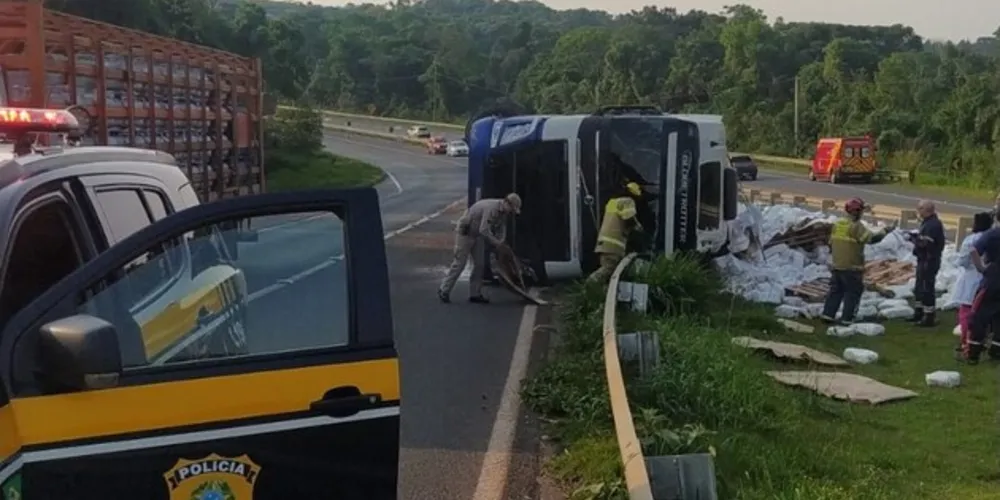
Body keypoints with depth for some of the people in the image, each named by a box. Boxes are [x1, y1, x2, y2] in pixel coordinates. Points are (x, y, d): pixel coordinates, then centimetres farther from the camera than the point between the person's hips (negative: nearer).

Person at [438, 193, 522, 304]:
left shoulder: (503, 211, -1)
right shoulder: (492, 208, -31)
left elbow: (501, 229, 5)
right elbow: (484, 230, -37)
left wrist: (500, 243, -12)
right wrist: (497, 243, -34)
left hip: (477, 235, 9)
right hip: (464, 232, -9)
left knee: (480, 264, 6)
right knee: (459, 264, -6)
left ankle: (475, 294, 13)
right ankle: (444, 291, 6)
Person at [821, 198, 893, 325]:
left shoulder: (837, 224, 8)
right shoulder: (856, 226, -17)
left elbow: (831, 243, 15)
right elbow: (872, 238, -23)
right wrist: (885, 231, -10)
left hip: (836, 265, 7)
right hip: (852, 268, -7)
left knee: (836, 290, 15)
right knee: (853, 293, 3)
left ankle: (828, 314, 13)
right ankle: (847, 318, 3)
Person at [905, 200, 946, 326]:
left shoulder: (933, 224, -21)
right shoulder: (928, 222, 12)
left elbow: (926, 242, -27)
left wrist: (912, 238, -14)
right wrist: (915, 235, 1)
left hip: (929, 261, -11)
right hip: (924, 259, 11)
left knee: (927, 288, -5)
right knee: (919, 287, 20)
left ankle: (929, 317, 1)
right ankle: (919, 313, 33)